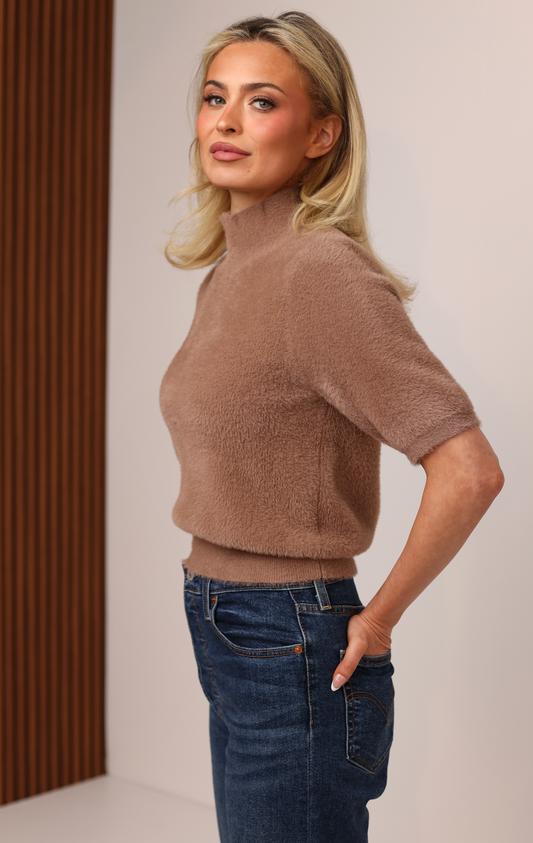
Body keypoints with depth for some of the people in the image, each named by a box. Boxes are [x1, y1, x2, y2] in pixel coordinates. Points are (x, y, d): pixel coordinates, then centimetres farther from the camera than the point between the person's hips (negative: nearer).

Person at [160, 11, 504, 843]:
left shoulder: (322, 271, -20)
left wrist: (377, 619, -15)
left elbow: (468, 470, -28)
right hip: (231, 648, 9)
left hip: (291, 660, -9)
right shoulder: (231, 269, 8)